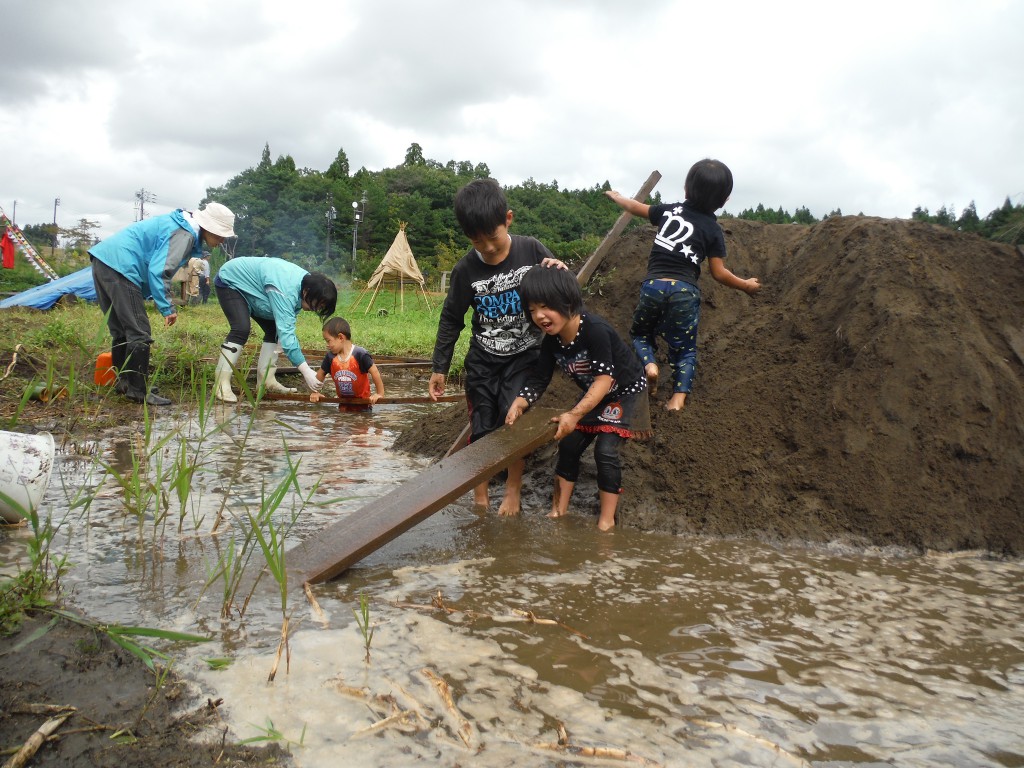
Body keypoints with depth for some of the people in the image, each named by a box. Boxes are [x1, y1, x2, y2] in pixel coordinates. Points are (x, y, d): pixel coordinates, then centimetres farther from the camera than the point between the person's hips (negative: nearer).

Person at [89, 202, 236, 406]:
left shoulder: (180, 224, 17)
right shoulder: (184, 234, -14)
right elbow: (158, 271, -22)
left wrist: (167, 302, 19)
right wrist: (167, 308, -17)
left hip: (104, 260, 11)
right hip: (119, 267, -11)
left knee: (121, 332, 18)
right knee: (139, 334, -7)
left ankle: (124, 383, 26)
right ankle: (138, 391, -4)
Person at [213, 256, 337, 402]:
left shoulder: (306, 282, -11)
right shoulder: (286, 291, -40)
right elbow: (286, 333, -44)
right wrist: (306, 371, -47)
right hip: (229, 281, -9)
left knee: (274, 330, 2)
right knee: (242, 329, -26)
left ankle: (266, 379, 5)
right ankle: (221, 384, -24)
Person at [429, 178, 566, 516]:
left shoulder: (532, 250, -13)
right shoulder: (466, 269, -12)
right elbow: (451, 320, -1)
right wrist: (439, 367, 1)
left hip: (524, 357, -1)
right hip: (482, 360, 1)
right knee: (481, 429, 4)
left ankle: (513, 490, 8)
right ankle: (479, 497, 19)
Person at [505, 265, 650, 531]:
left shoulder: (595, 329, -35)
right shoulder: (551, 341, -13)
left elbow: (605, 378, -37)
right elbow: (539, 380, -9)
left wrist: (575, 414, -46)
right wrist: (518, 405, -28)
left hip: (626, 392, -7)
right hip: (594, 395, 7)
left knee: (605, 450, -16)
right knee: (568, 445, 3)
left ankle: (607, 521, -4)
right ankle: (559, 511, 15)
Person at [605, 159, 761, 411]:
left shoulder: (670, 210, 10)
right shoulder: (713, 230, 3)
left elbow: (636, 207, 26)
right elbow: (718, 273, 2)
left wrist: (616, 197, 46)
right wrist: (746, 285, 18)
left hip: (653, 285, 1)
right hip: (685, 292, -1)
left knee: (641, 332, 23)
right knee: (685, 348, 13)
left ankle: (648, 363, -5)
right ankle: (679, 395, -3)